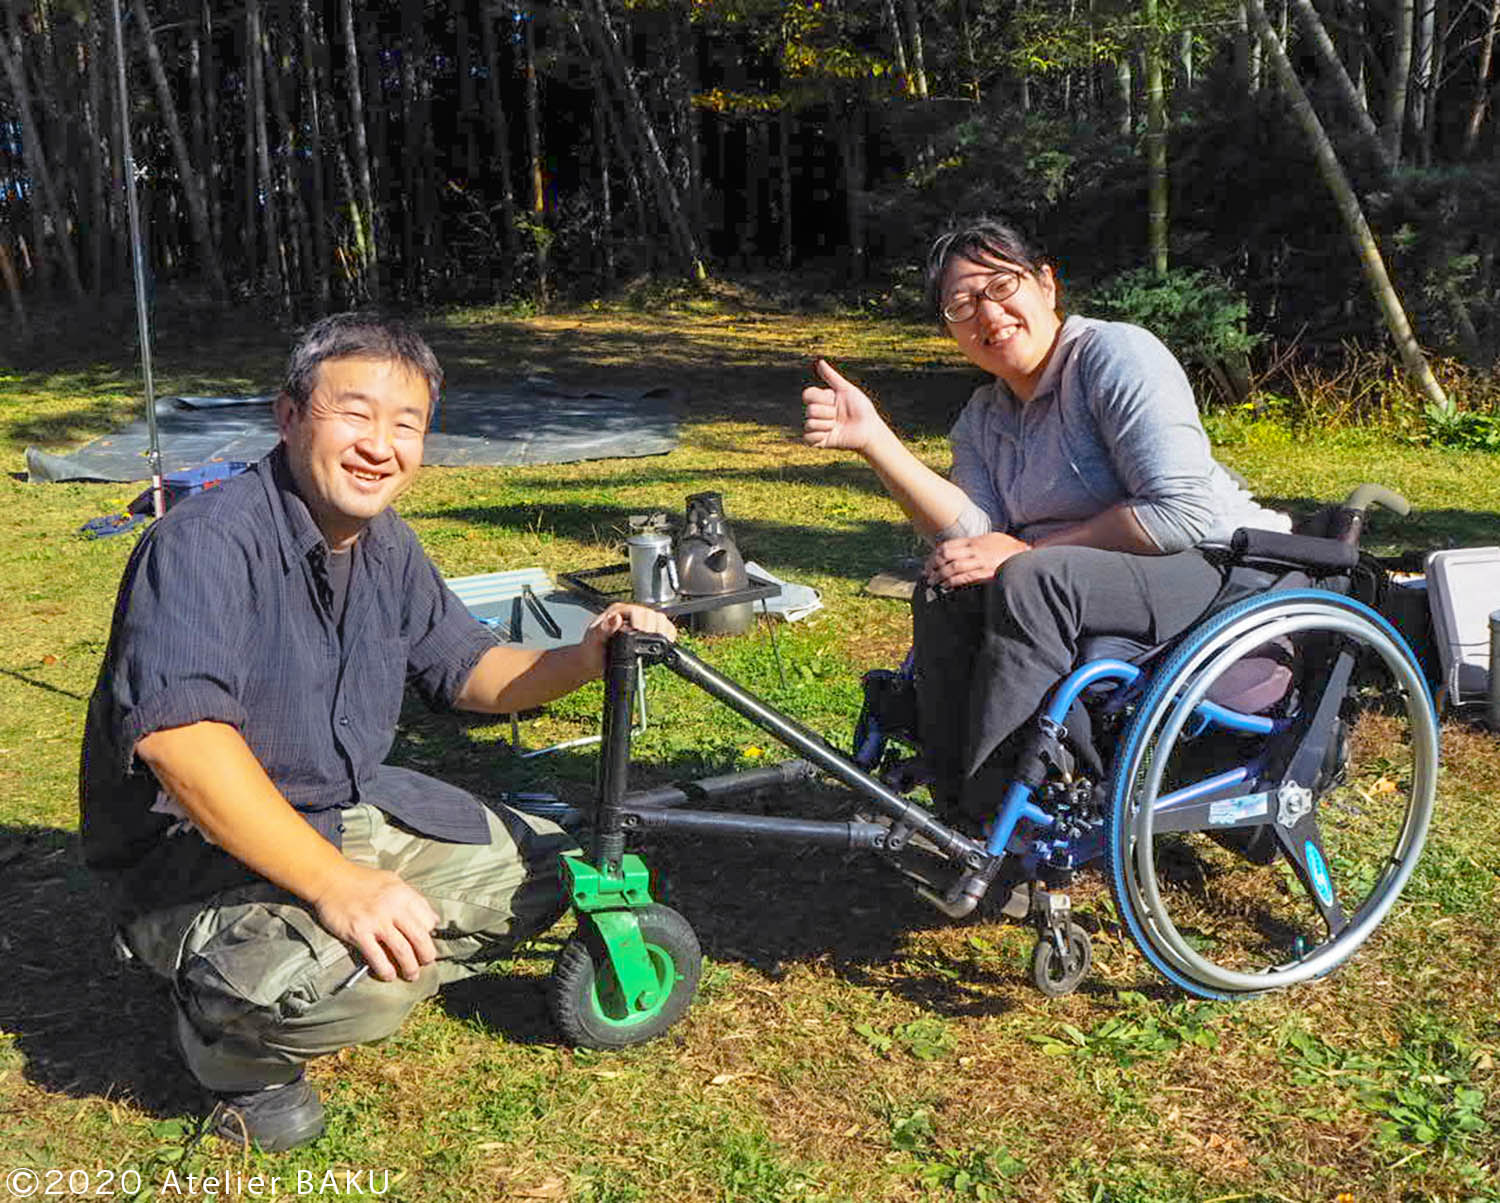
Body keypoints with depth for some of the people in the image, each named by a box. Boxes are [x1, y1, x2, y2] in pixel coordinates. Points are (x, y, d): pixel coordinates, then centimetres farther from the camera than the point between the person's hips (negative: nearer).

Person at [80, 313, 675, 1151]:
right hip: (192, 851, -8)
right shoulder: (209, 541, -24)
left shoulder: (388, 545, 3)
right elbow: (173, 731, -38)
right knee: (342, 975, -35)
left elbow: (465, 667, 14)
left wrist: (579, 662, -8)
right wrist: (332, 883, -42)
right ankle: (229, 1037, -1)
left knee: (542, 870, 8)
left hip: (347, 814, 8)